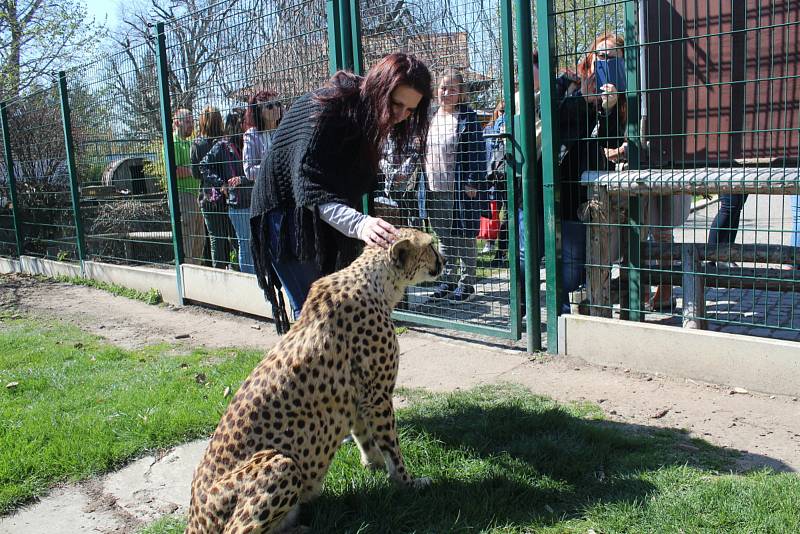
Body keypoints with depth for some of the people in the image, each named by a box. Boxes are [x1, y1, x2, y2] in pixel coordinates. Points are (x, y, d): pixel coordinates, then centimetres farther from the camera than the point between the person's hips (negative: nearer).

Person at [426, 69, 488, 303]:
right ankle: (448, 279, 25)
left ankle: (467, 282, 11)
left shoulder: (468, 117, -6)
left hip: (460, 189, -6)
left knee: (464, 237, 2)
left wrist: (473, 183, -15)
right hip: (435, 188, 6)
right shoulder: (431, 118, 12)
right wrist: (425, 181, 15)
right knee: (444, 237, 14)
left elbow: (477, 152, -10)